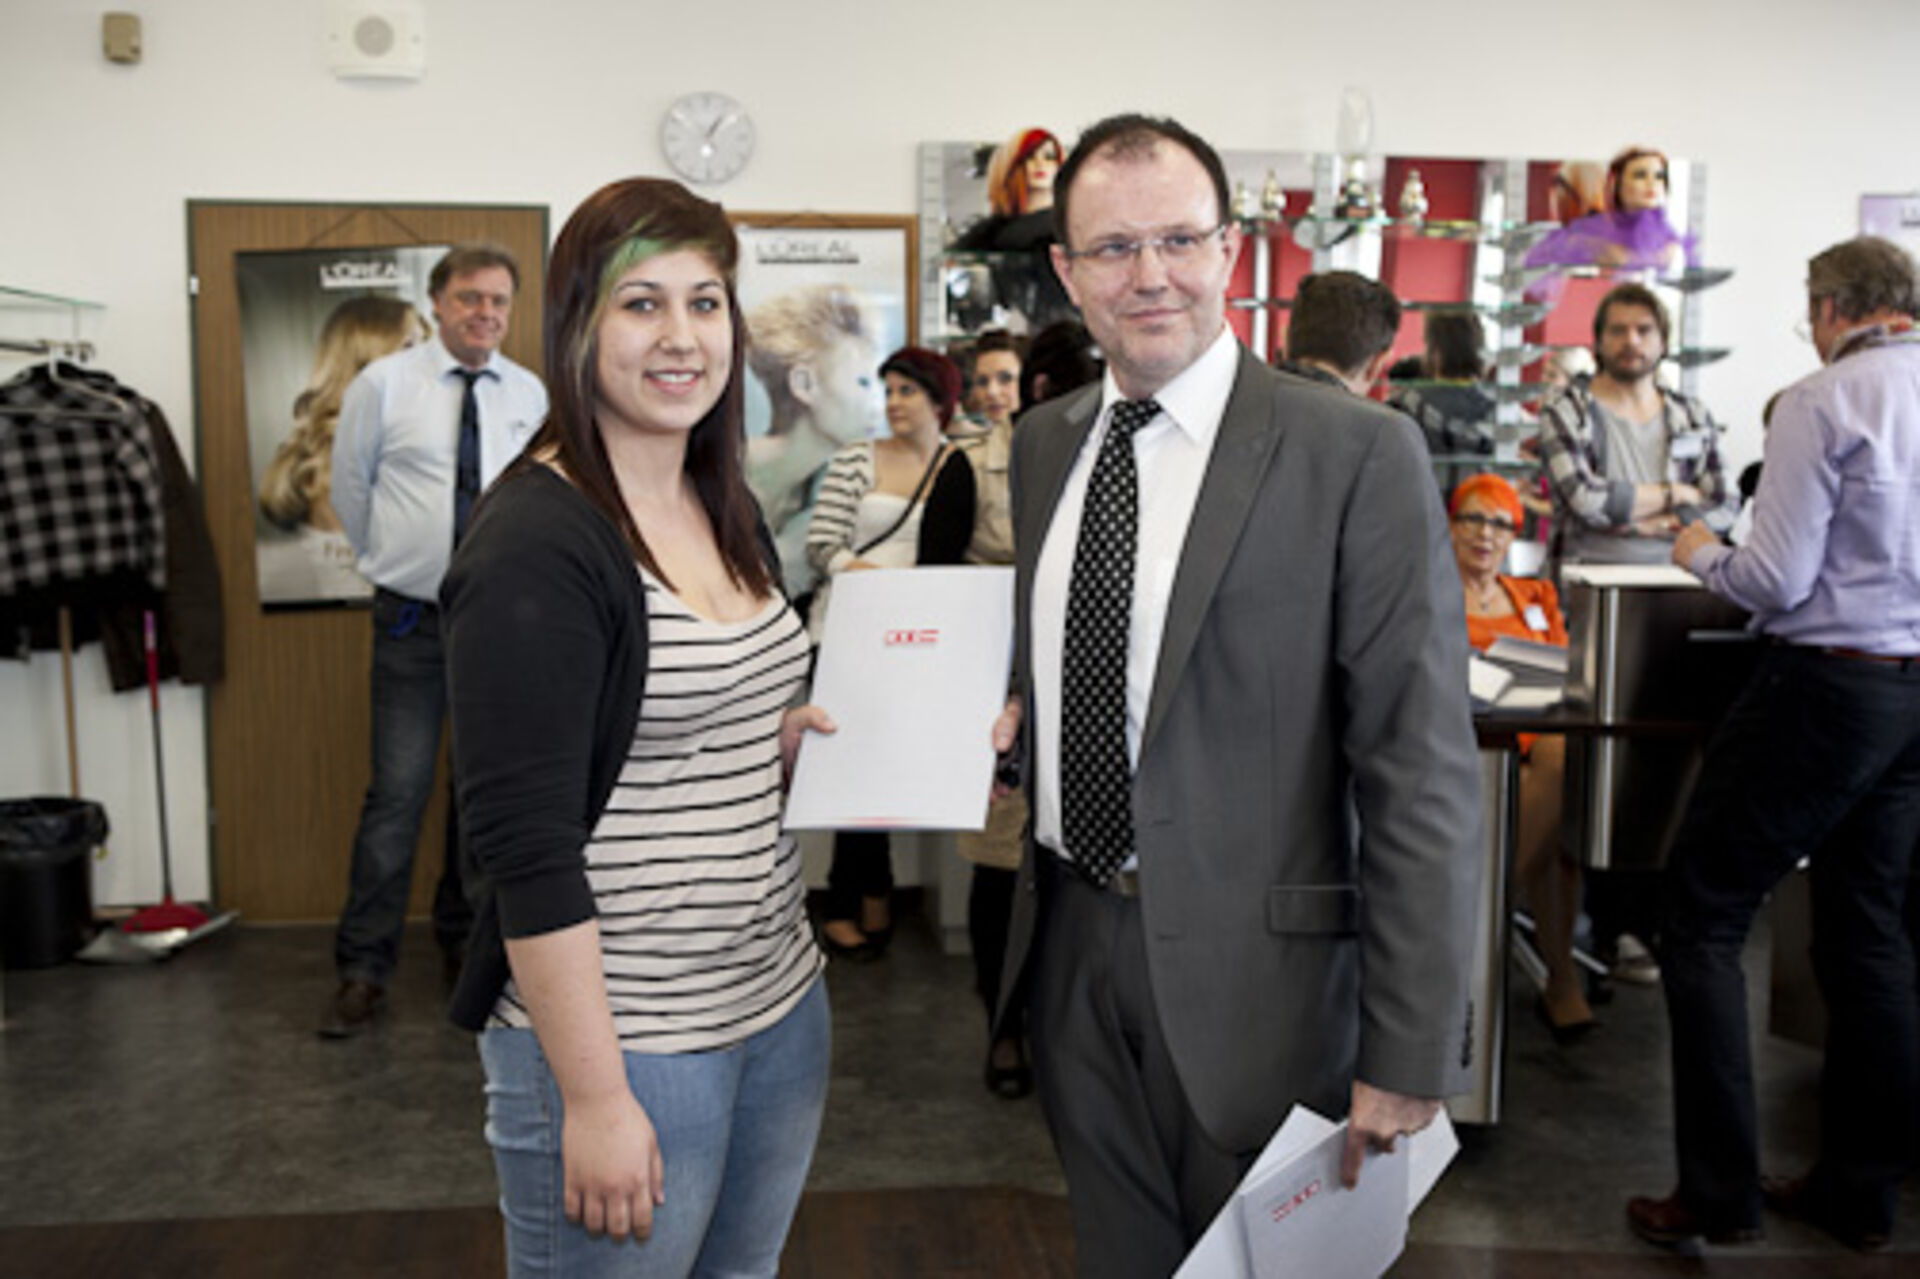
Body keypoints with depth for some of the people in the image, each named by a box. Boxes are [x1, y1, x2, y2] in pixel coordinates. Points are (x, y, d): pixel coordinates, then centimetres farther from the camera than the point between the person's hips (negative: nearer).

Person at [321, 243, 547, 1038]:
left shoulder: (530, 395, 4)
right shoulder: (384, 384, -3)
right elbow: (349, 487, 8)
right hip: (412, 621, -3)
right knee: (398, 794, -6)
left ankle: (464, 939, 29)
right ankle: (364, 969, 6)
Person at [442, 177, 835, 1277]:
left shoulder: (729, 512, 8)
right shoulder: (537, 546, -17)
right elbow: (527, 846, -18)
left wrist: (800, 733, -1)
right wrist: (594, 1098, -18)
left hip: (780, 1001, 8)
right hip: (621, 1037, -7)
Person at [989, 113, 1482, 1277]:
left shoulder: (1357, 453, -12)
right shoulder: (1042, 443, 7)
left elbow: (1423, 773, -14)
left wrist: (1409, 1054, -15)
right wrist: (1005, 717, -3)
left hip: (1253, 963, -5)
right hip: (1071, 945, 5)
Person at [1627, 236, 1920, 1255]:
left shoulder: (1825, 402, -13)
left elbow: (1776, 582, -16)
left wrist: (1701, 553, 3)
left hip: (1827, 687, -8)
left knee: (1702, 913, 1)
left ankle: (1719, 1190, 4)